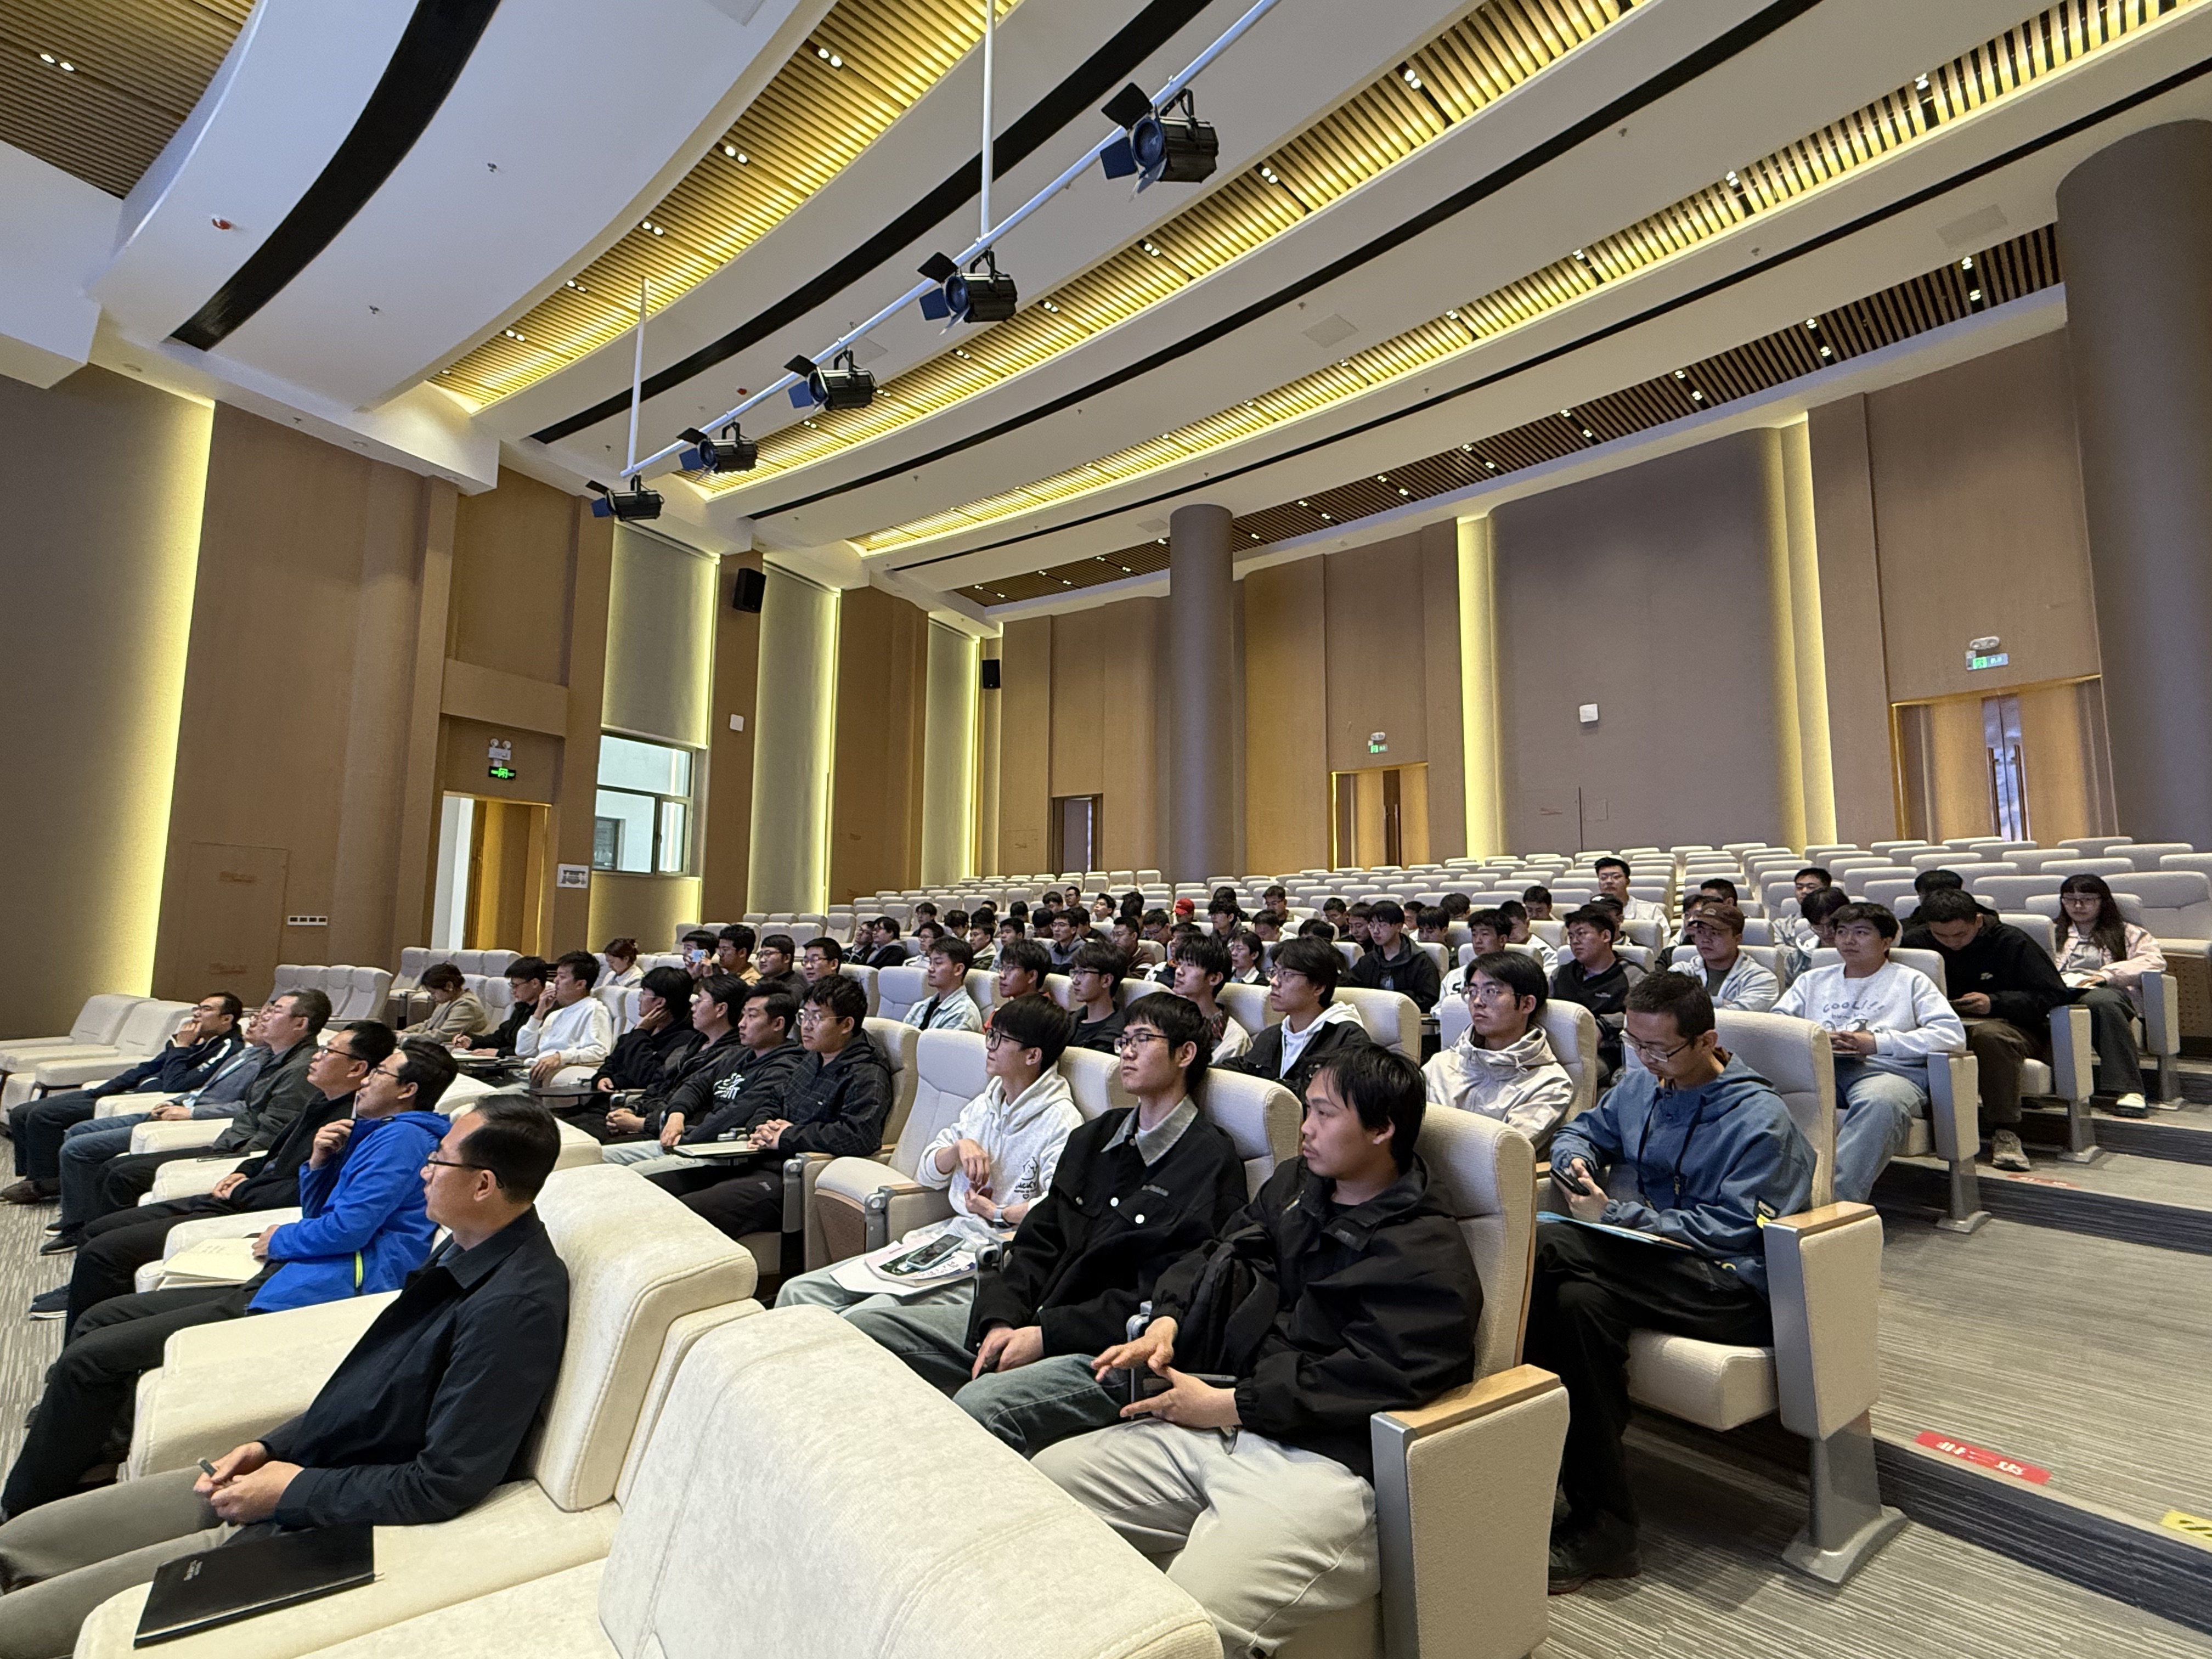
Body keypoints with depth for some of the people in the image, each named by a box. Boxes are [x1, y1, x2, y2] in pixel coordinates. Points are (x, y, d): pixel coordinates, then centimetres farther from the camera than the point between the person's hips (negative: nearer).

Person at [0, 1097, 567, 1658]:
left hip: (324, 1526, -8)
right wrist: (270, 1447, 4)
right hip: (298, 1469, 9)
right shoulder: (465, 1250, 1)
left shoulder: (516, 1306, -30)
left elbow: (444, 1486, -25)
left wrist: (292, 1489, -14)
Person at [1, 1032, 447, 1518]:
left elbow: (346, 1228, -19)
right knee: (99, 1318, 17)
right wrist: (319, 1163, 4)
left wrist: (278, 1241, 1)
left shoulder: (404, 1138, -13)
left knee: (89, 1358, -9)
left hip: (302, 1299, -11)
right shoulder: (377, 1133, 19)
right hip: (283, 1280, 11)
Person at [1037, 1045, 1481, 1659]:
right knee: (1045, 1479, -1)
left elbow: (1376, 1377, -18)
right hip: (1214, 1425, 8)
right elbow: (1221, 1257, 19)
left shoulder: (1430, 1257, -9)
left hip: (1321, 1459, -7)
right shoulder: (1296, 1184, 16)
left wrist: (1225, 1405, -15)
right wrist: (1167, 1321, -2)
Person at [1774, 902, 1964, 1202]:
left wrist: (1876, 1042, -6)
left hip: (1886, 1069, -2)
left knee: (1881, 1102, -42)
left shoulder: (1911, 981, 21)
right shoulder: (1812, 980, 31)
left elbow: (1953, 1035, 4)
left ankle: (1835, 1198, -49)